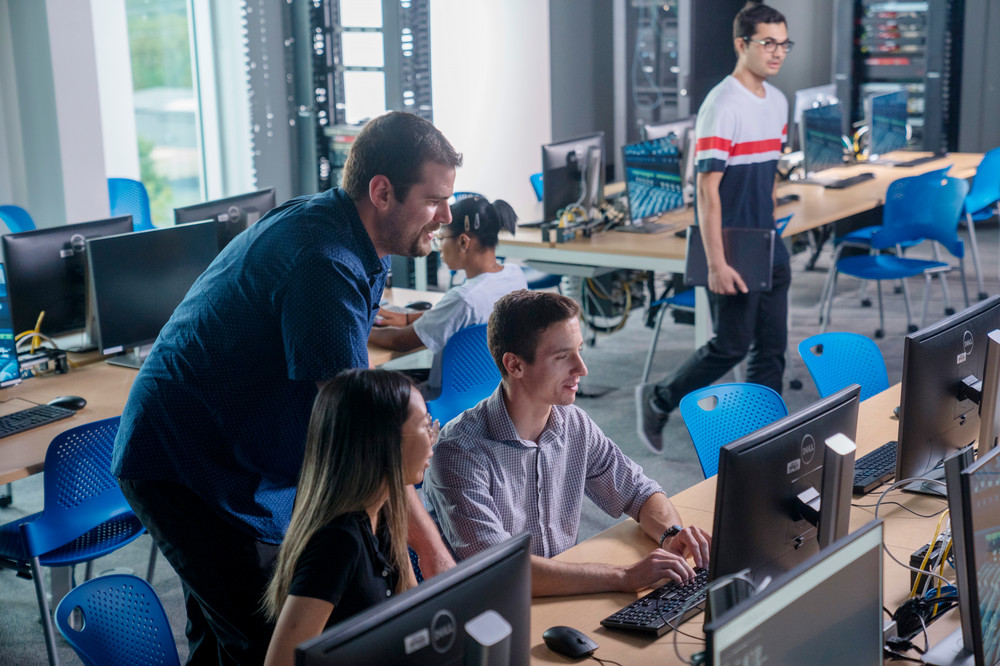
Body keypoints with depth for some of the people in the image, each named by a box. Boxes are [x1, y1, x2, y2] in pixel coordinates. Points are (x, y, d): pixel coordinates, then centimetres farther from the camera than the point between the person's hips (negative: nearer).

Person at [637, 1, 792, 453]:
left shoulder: (777, 101, 10)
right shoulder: (722, 105, -16)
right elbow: (707, 188, -19)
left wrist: (772, 234, 19)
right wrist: (716, 263, -22)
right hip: (732, 251, -8)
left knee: (771, 347, 8)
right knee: (731, 345, -1)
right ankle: (657, 401, 20)